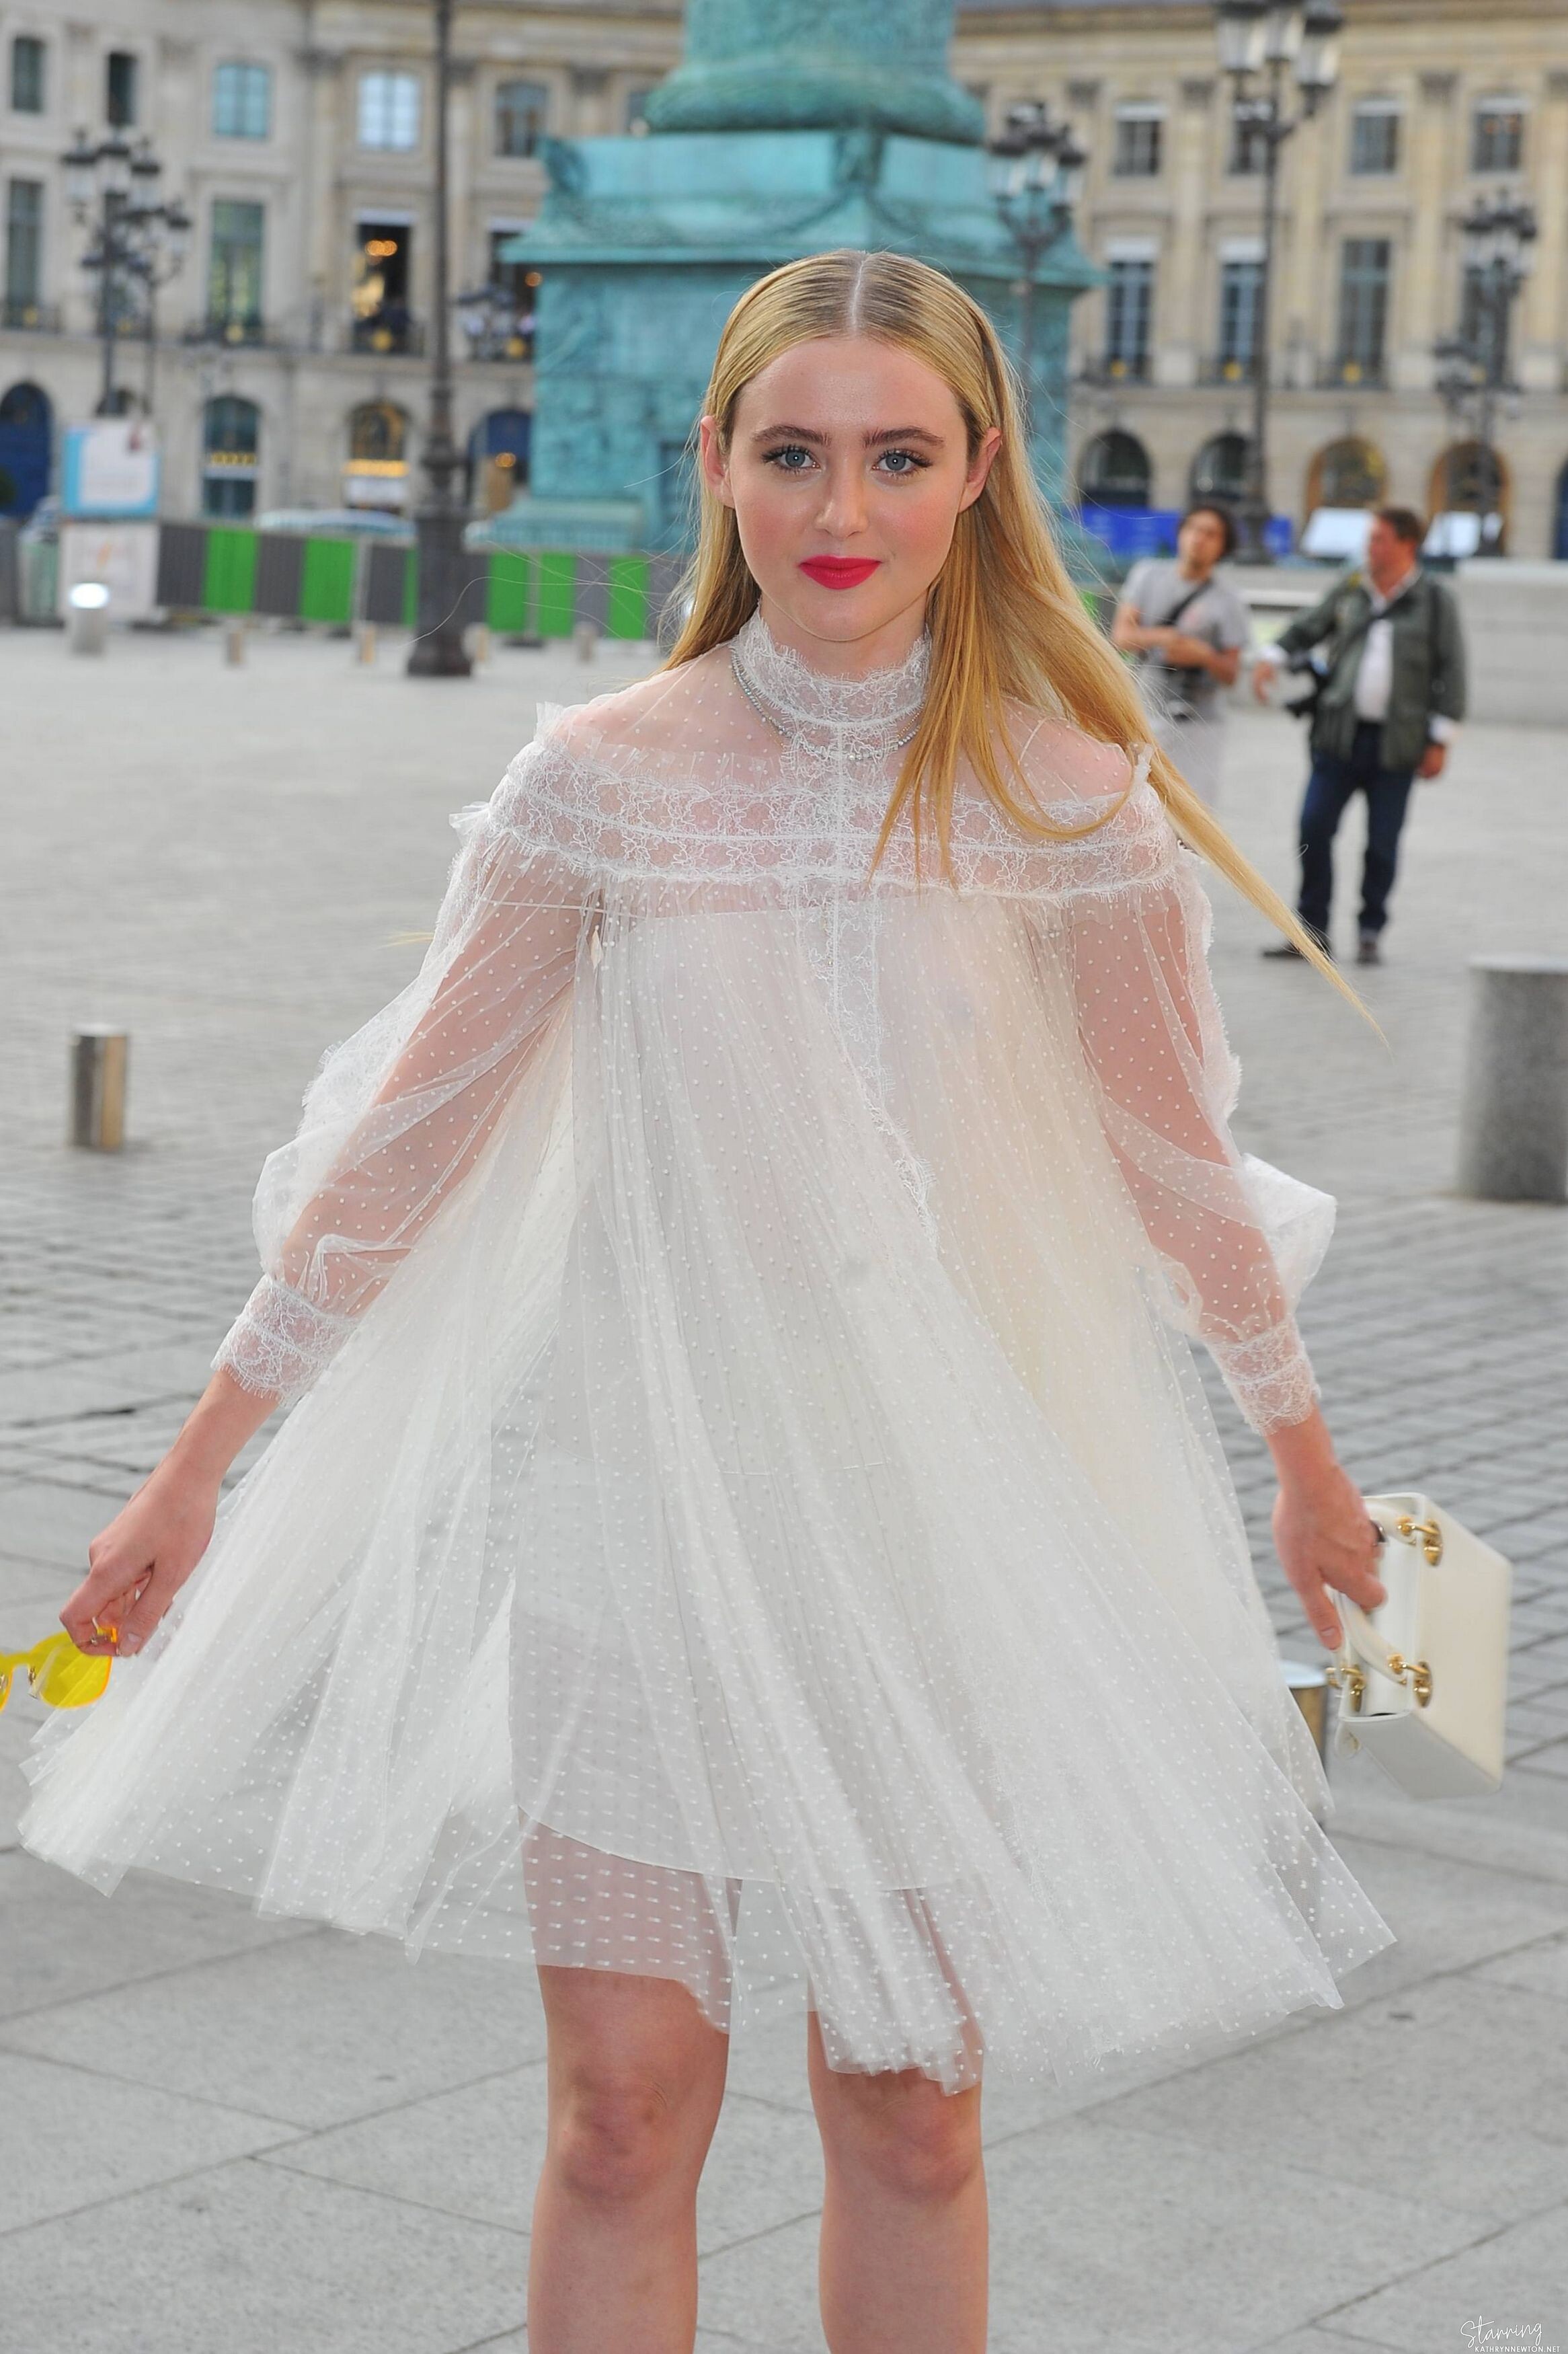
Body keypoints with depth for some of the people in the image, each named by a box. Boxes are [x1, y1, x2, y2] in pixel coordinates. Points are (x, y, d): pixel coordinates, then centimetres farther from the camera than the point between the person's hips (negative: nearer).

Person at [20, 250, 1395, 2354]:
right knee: (627, 2106, -1)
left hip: (943, 1499, 1)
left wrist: (1306, 1455, 18)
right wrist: (199, 1465, 3)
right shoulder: (603, 780, -5)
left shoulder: (1066, 794, -4)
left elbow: (1171, 1155, 8)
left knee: (912, 2115, 7)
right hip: (644, 1487, 0)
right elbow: (407, 1137, 0)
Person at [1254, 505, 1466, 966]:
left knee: (1382, 842, 2)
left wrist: (1440, 741, -4)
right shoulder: (1350, 590, 8)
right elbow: (1305, 629, 17)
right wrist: (1272, 659, -4)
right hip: (1341, 734, 2)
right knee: (1314, 828, -4)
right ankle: (1312, 929, 6)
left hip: (1397, 746, -2)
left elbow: (1452, 673, 0)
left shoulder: (1435, 602, 0)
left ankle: (1371, 934, 15)